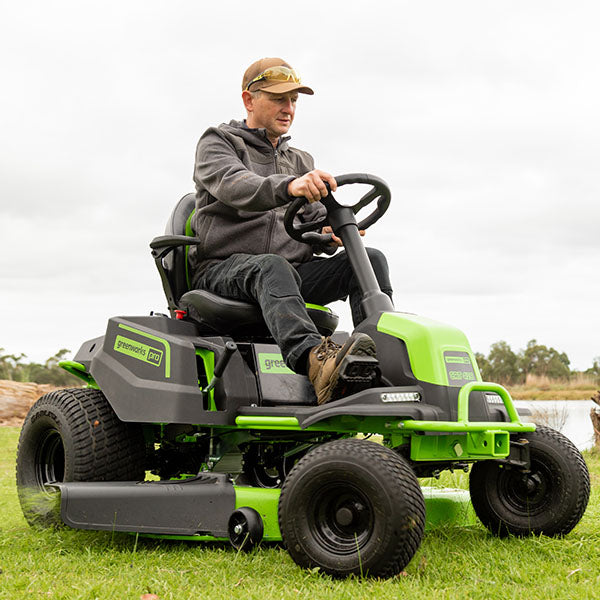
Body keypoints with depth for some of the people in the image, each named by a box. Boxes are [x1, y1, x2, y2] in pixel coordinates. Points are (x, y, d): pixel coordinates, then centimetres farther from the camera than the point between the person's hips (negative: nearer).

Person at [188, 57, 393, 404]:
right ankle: (314, 361, -65)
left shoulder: (301, 162, 26)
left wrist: (330, 234, -10)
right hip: (222, 270, -5)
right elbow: (233, 185, -18)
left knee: (370, 259, -17)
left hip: (293, 272, 6)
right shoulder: (218, 142, 6)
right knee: (271, 266, -40)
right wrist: (289, 187, -39)